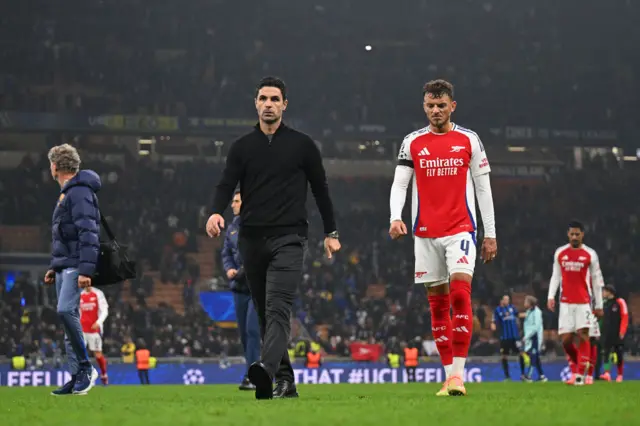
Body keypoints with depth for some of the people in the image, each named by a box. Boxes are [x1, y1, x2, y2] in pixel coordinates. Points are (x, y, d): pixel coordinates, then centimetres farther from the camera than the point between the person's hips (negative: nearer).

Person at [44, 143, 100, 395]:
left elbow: (88, 233, -20)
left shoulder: (79, 193, -11)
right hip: (64, 266, 10)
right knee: (68, 317, 6)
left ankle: (86, 367, -15)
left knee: (66, 311, -23)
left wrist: (86, 270, -26)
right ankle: (77, 377, 6)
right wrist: (54, 267, 24)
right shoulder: (66, 193, 20)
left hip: (75, 267, -10)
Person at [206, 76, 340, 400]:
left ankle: (266, 371, -38)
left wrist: (331, 232, 10)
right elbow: (227, 185, 0)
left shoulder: (302, 145, 6)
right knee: (264, 313, 7)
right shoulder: (242, 147, 10)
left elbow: (320, 189, 11)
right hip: (252, 239, 4)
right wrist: (217, 212, -22)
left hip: (288, 238, -4)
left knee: (278, 308, -20)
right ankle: (285, 380, 15)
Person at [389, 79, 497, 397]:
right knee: (437, 302, 4)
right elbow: (399, 183, 2)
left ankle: (459, 373, -18)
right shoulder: (412, 143, 7)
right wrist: (396, 218, -17)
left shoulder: (469, 140, 4)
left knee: (460, 292, -18)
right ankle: (449, 374, 10)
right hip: (425, 233, 2)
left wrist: (490, 233, 5)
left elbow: (483, 188, 7)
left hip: (461, 229, -2)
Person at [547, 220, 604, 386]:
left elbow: (596, 280, 5)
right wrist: (551, 296, 0)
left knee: (583, 335, -14)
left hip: (583, 302, -2)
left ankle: (580, 374, -12)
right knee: (566, 340, -2)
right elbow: (556, 276, 13)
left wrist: (599, 305, 5)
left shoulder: (590, 254, 2)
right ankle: (580, 364, 24)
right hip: (566, 302, 2)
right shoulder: (560, 253, 9)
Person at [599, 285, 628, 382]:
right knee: (605, 353, -10)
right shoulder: (605, 303, 12)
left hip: (617, 334, -5)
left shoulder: (620, 302, -5)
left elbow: (625, 317, -8)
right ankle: (607, 373, -19)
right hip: (606, 333, 5)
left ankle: (620, 375, 13)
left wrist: (622, 332, -14)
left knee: (619, 355, 2)